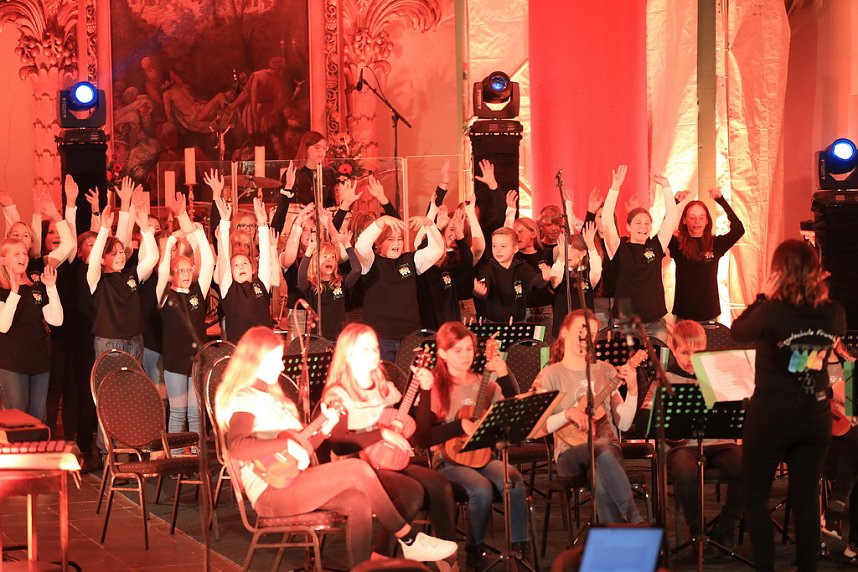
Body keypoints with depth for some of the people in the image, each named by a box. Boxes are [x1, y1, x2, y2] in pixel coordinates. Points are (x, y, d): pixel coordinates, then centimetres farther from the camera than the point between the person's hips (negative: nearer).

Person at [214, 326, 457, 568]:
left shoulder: (269, 396, 20)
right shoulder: (244, 400, -9)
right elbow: (236, 447, -28)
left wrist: (325, 428, 5)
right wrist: (287, 445, -30)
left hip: (290, 481, 9)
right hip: (270, 492, -9)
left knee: (358, 501, -17)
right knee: (358, 470, -19)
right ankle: (410, 540, -9)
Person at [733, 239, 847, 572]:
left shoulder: (772, 312, -19)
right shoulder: (834, 314, -5)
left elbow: (738, 332, -1)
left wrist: (763, 297, 5)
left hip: (772, 415, -4)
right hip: (815, 416, 4)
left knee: (754, 497, 10)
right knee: (806, 499, 12)